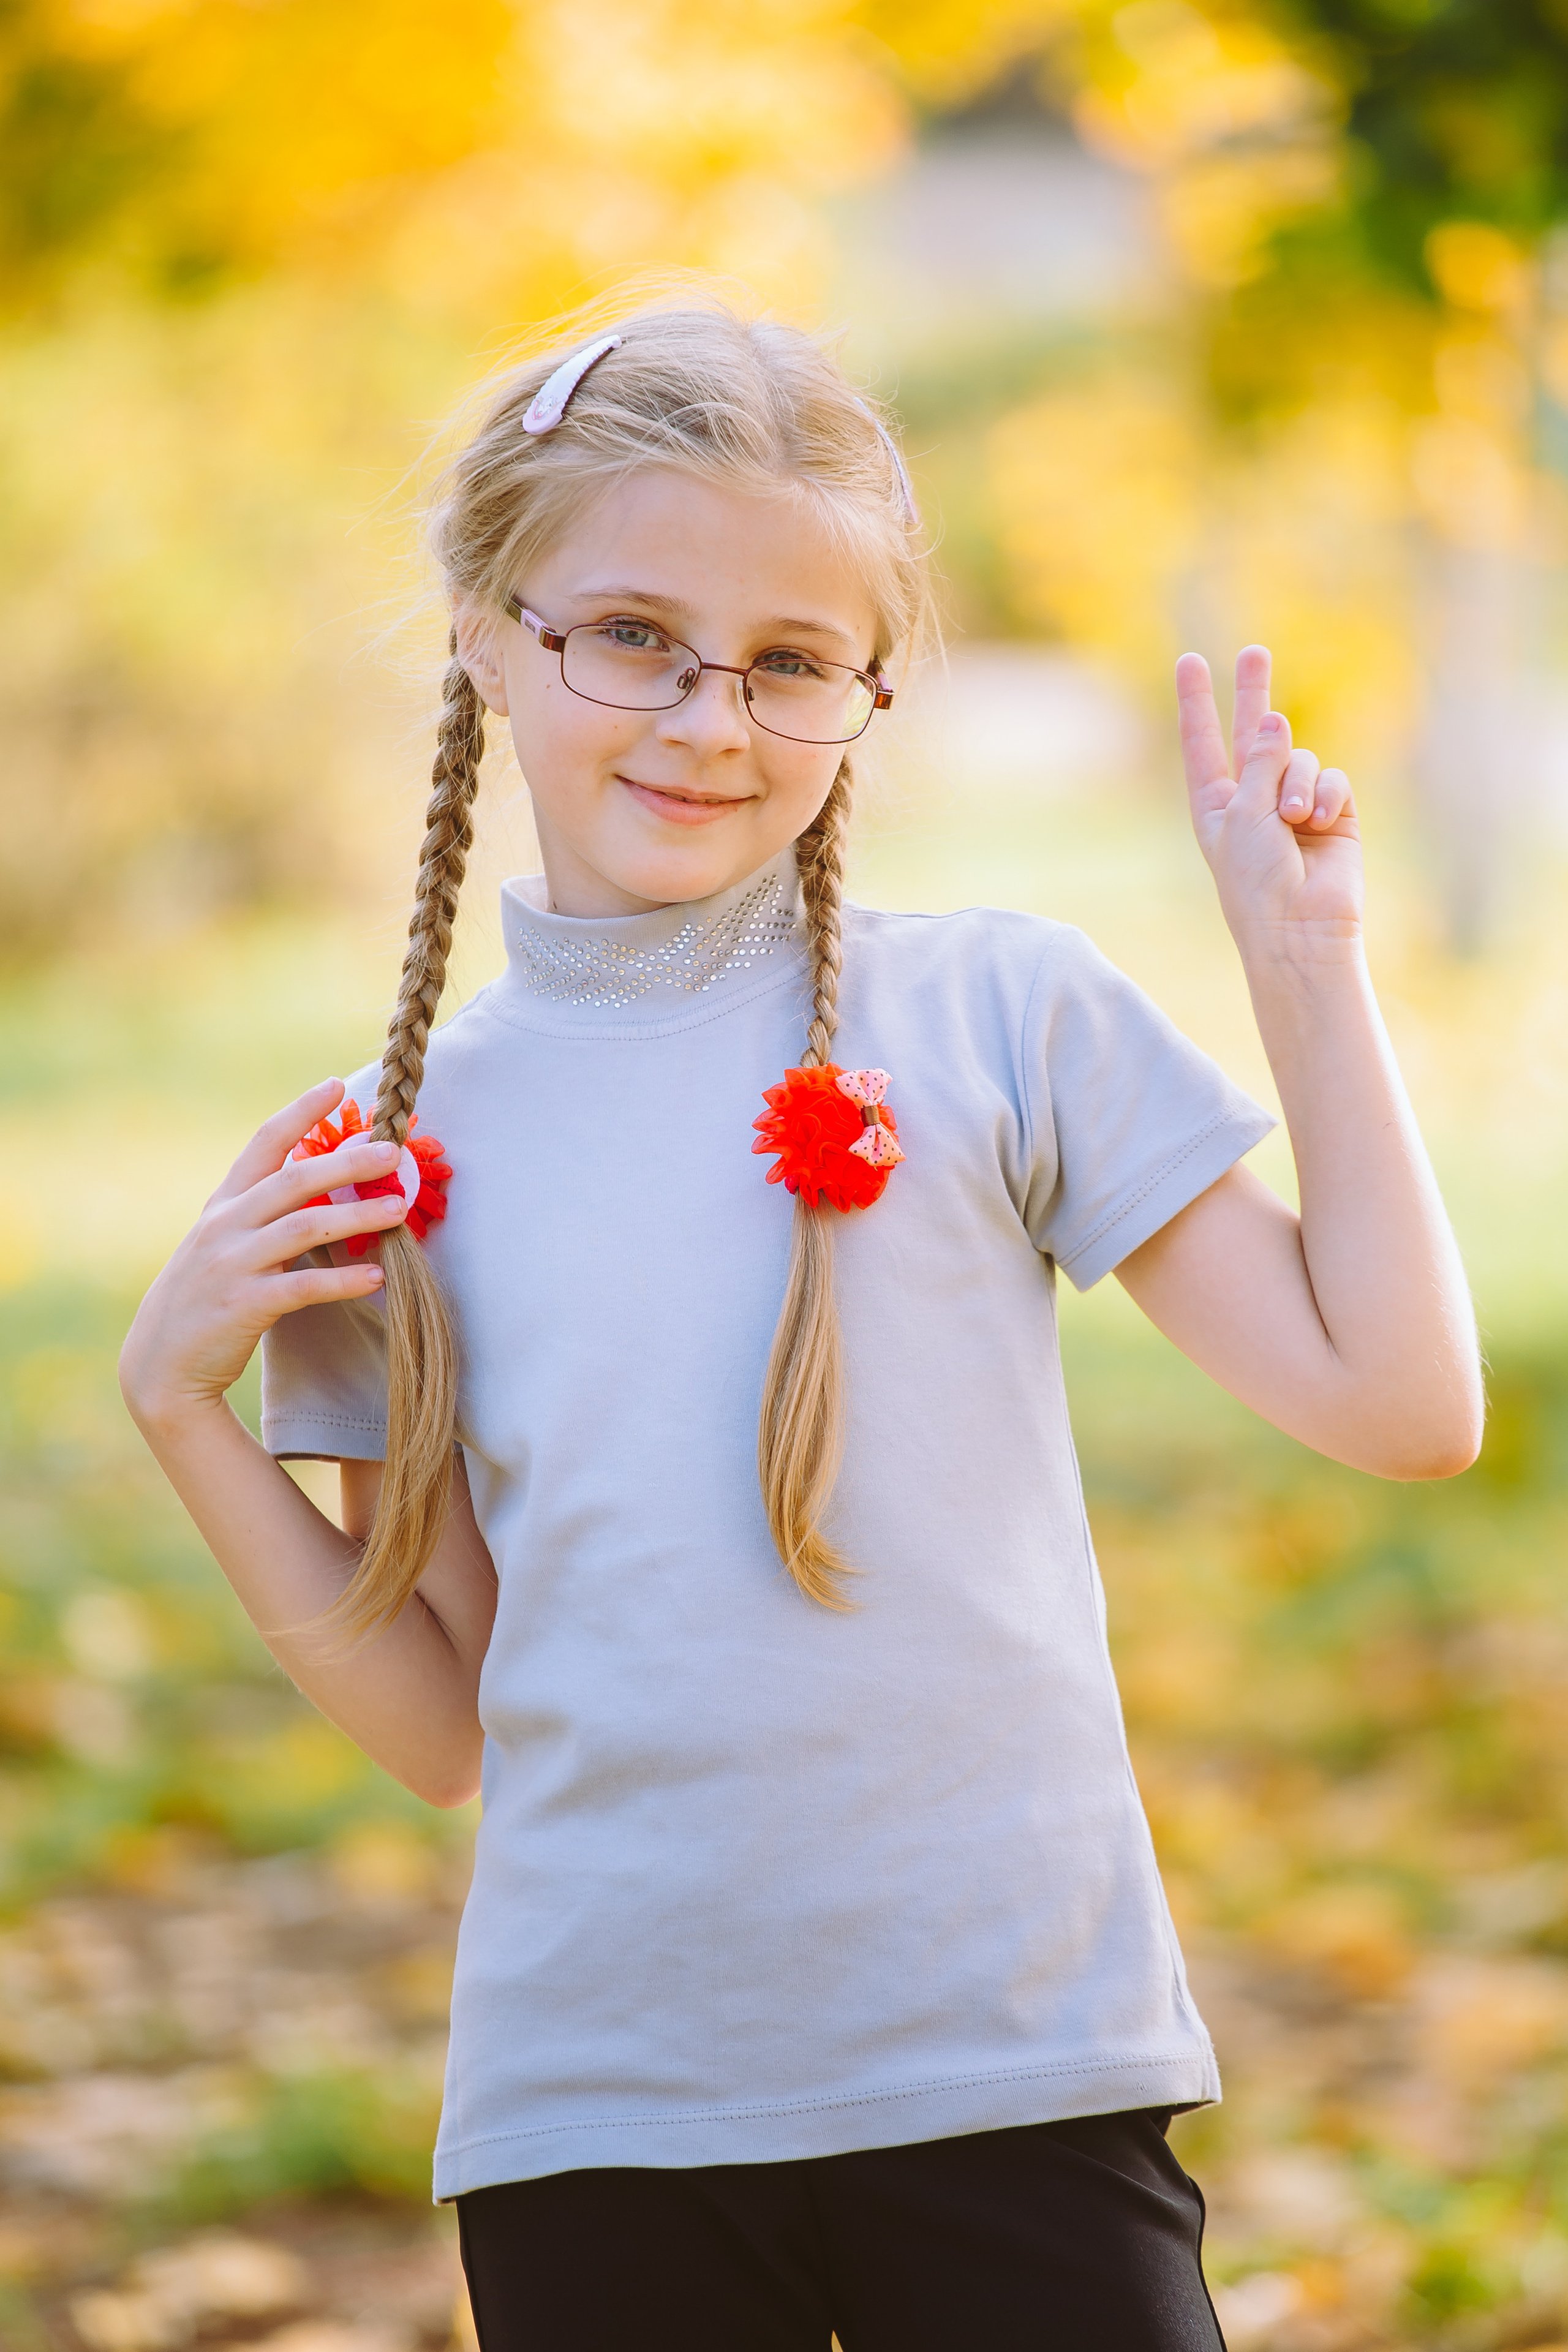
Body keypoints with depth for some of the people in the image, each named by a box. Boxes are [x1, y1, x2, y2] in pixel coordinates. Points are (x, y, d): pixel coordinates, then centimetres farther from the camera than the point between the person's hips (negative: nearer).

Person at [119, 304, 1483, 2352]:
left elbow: (1405, 1407, -1)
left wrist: (1306, 958, -3)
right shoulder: (399, 1148, 6)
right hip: (595, 2106, 2)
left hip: (1013, 2075, -1)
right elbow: (447, 1727, 10)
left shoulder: (1002, 1014, 1)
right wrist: (181, 1410, -1)